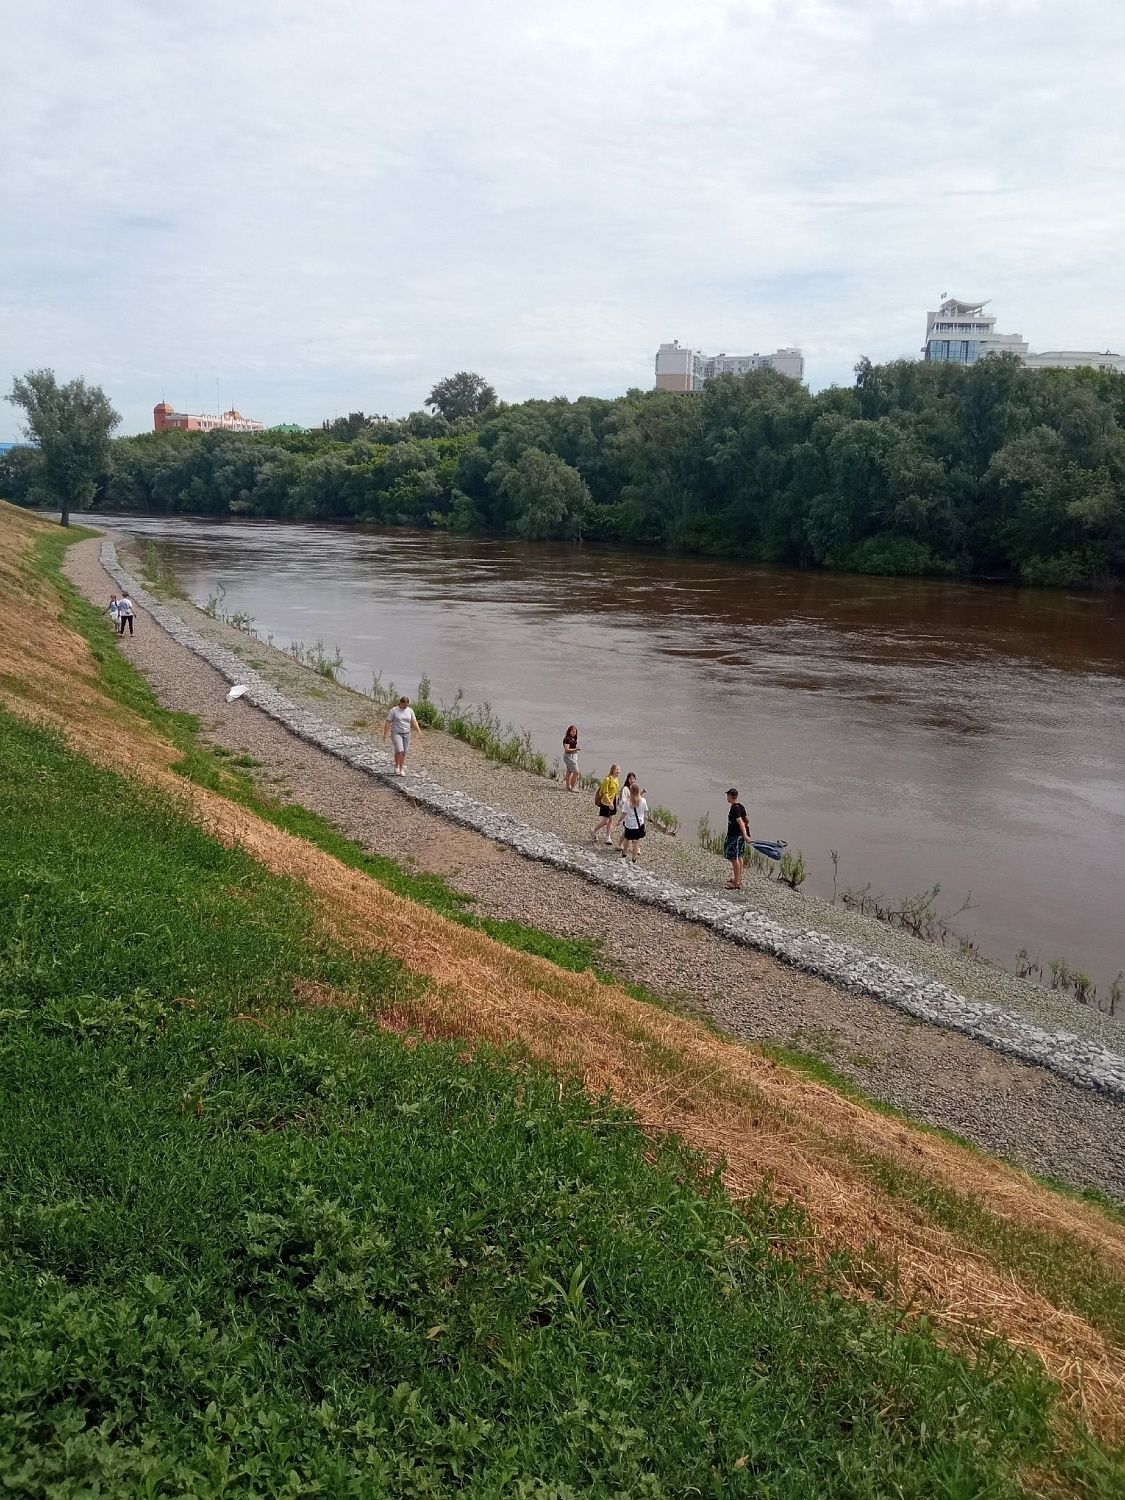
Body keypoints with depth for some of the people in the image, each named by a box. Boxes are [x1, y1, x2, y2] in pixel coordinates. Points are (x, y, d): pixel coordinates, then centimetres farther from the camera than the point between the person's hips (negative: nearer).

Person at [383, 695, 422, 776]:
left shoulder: (410, 711, 5)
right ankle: (396, 766, 3)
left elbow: (414, 722, 5)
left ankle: (401, 769, 16)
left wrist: (419, 732, -8)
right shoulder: (394, 710, -6)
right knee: (399, 750, -18)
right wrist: (385, 734, -11)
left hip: (406, 734, 4)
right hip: (396, 733, -4)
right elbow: (388, 722, -6)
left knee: (404, 752, 4)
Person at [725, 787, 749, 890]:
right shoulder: (741, 806, 10)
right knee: (739, 857, 18)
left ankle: (736, 883, -3)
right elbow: (746, 821, 20)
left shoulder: (734, 808, -19)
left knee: (734, 859, -5)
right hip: (740, 835, 10)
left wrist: (745, 835, -36)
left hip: (734, 836, -10)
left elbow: (741, 822, -28)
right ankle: (738, 879, 30)